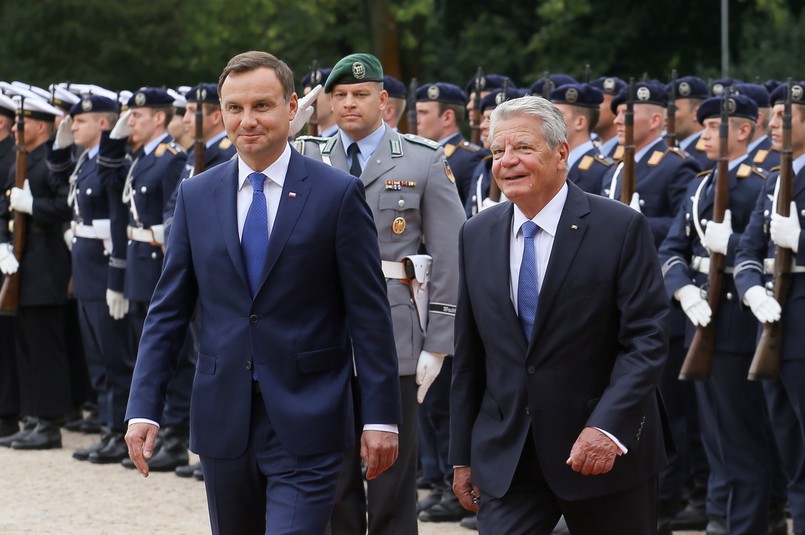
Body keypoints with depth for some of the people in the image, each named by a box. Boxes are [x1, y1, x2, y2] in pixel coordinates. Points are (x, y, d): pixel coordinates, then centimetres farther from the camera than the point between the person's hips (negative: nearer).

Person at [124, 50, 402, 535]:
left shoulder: (338, 194, -3)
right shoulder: (196, 196, 8)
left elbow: (370, 314, -4)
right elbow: (169, 310, 9)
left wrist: (380, 417, -8)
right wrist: (144, 408, 1)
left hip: (306, 423, -4)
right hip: (223, 420, 4)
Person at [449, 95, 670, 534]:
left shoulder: (621, 228, -8)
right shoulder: (476, 235, 7)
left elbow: (647, 339, -12)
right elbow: (468, 356, 11)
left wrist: (608, 427, -24)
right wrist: (463, 456, 10)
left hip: (607, 449, -3)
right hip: (506, 459, 3)